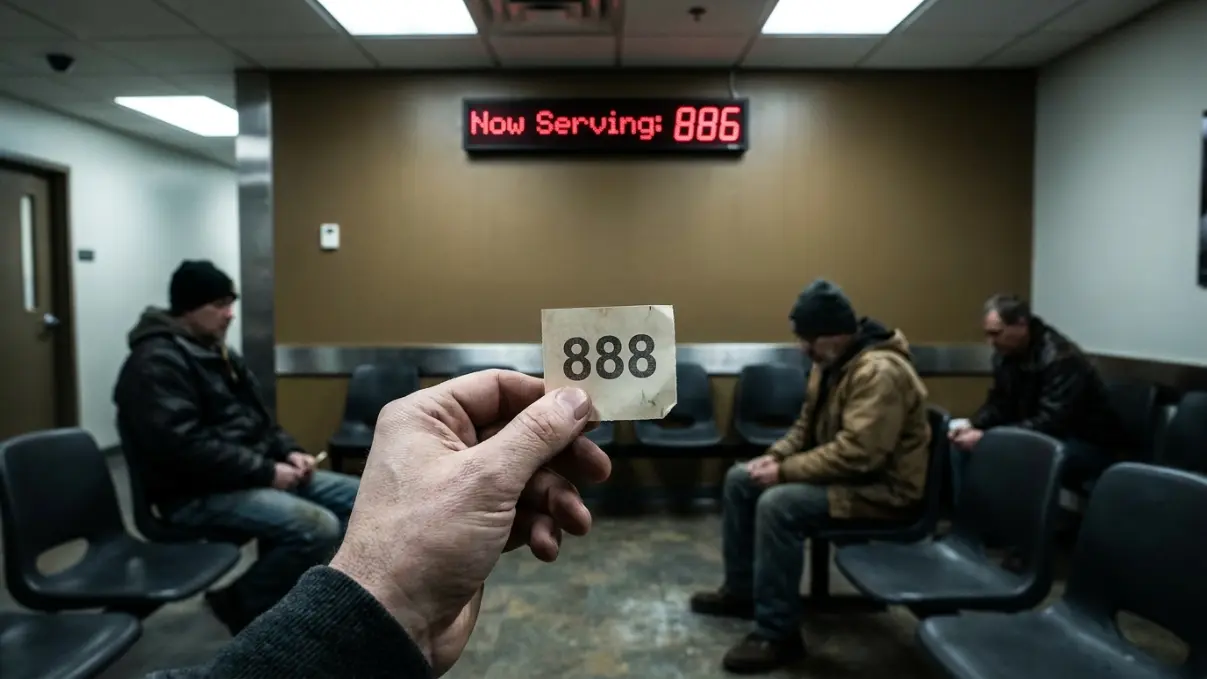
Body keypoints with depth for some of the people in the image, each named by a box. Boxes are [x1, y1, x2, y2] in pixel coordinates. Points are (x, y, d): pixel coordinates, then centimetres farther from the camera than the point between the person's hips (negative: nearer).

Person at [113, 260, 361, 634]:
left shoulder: (216, 351, 15)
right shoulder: (156, 362, -15)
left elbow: (255, 418, 21)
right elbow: (184, 447, -25)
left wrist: (288, 452, 1)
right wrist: (266, 471, -22)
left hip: (248, 474, 10)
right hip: (196, 493, -9)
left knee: (359, 498, 0)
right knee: (318, 528, -29)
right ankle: (241, 603, -4)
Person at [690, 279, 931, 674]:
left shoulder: (880, 372, -26)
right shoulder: (831, 361, 5)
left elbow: (857, 453, -33)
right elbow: (808, 425, 16)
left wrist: (785, 471, -26)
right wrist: (775, 455, -3)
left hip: (882, 487, -10)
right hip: (844, 471, 10)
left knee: (779, 505, -31)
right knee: (740, 479, 6)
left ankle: (778, 636, -18)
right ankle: (740, 591, 19)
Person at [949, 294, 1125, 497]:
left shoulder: (1060, 358, -27)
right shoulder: (1006, 353, -1)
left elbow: (1050, 423, -34)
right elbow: (999, 403, 6)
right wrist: (971, 425, -15)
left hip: (1089, 445, -8)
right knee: (964, 444, -5)